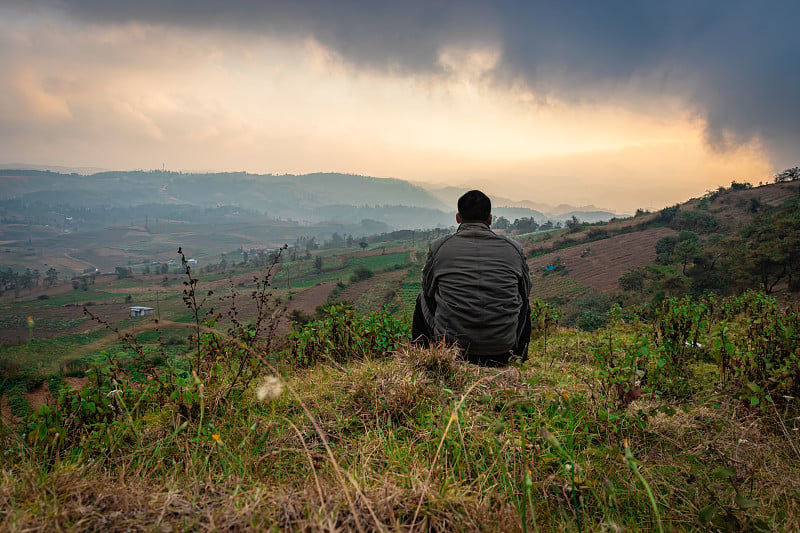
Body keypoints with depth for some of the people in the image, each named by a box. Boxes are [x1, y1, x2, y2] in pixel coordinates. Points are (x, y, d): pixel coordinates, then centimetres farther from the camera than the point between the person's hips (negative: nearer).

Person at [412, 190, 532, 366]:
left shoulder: (439, 247, -3)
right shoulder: (513, 249, 0)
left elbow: (429, 289, 12)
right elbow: (525, 291, 16)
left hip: (450, 346, -1)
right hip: (502, 350, 1)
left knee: (423, 298, 28)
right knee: (523, 301, 31)